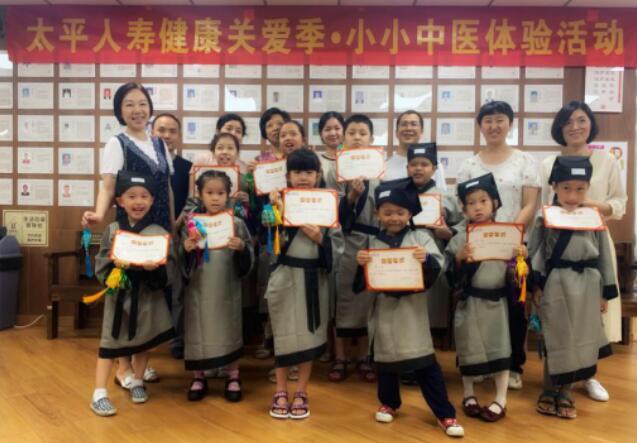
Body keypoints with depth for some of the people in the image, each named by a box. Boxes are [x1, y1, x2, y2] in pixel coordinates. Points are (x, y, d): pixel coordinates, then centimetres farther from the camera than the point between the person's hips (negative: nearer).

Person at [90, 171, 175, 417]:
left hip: (148, 296, 0)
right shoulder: (112, 230, -2)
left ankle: (137, 383, 36)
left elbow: (167, 275, -8)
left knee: (142, 342, 15)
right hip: (118, 295, 0)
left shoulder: (159, 233, -6)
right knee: (109, 343, 4)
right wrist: (114, 265, -22)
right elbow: (100, 267, -2)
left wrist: (155, 268, -28)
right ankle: (99, 394, 15)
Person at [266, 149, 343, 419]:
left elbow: (338, 244, 0)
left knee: (309, 334, 9)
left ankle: (301, 393, 25)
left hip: (313, 278, 1)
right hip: (285, 277, -1)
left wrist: (320, 238, -17)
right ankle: (280, 392, 24)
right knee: (283, 333, 8)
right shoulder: (279, 203, -3)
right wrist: (278, 211, -20)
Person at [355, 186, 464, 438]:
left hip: (413, 306, -2)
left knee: (425, 362, 0)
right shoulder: (372, 243, 3)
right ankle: (389, 403, 37)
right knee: (385, 357, 15)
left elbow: (438, 268, -9)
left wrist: (427, 259, -29)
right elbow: (361, 282, 3)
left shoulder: (421, 237, -1)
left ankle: (445, 414, 10)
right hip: (384, 306, 2)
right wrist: (360, 264, -16)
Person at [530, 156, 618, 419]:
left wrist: (606, 292, 6)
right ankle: (550, 391, 20)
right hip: (556, 283, -3)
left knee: (580, 340, 10)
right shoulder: (545, 218, -4)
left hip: (586, 284, 3)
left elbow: (605, 255, 7)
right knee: (555, 339, 6)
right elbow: (537, 253, -3)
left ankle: (565, 393, 25)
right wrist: (536, 286, -8)